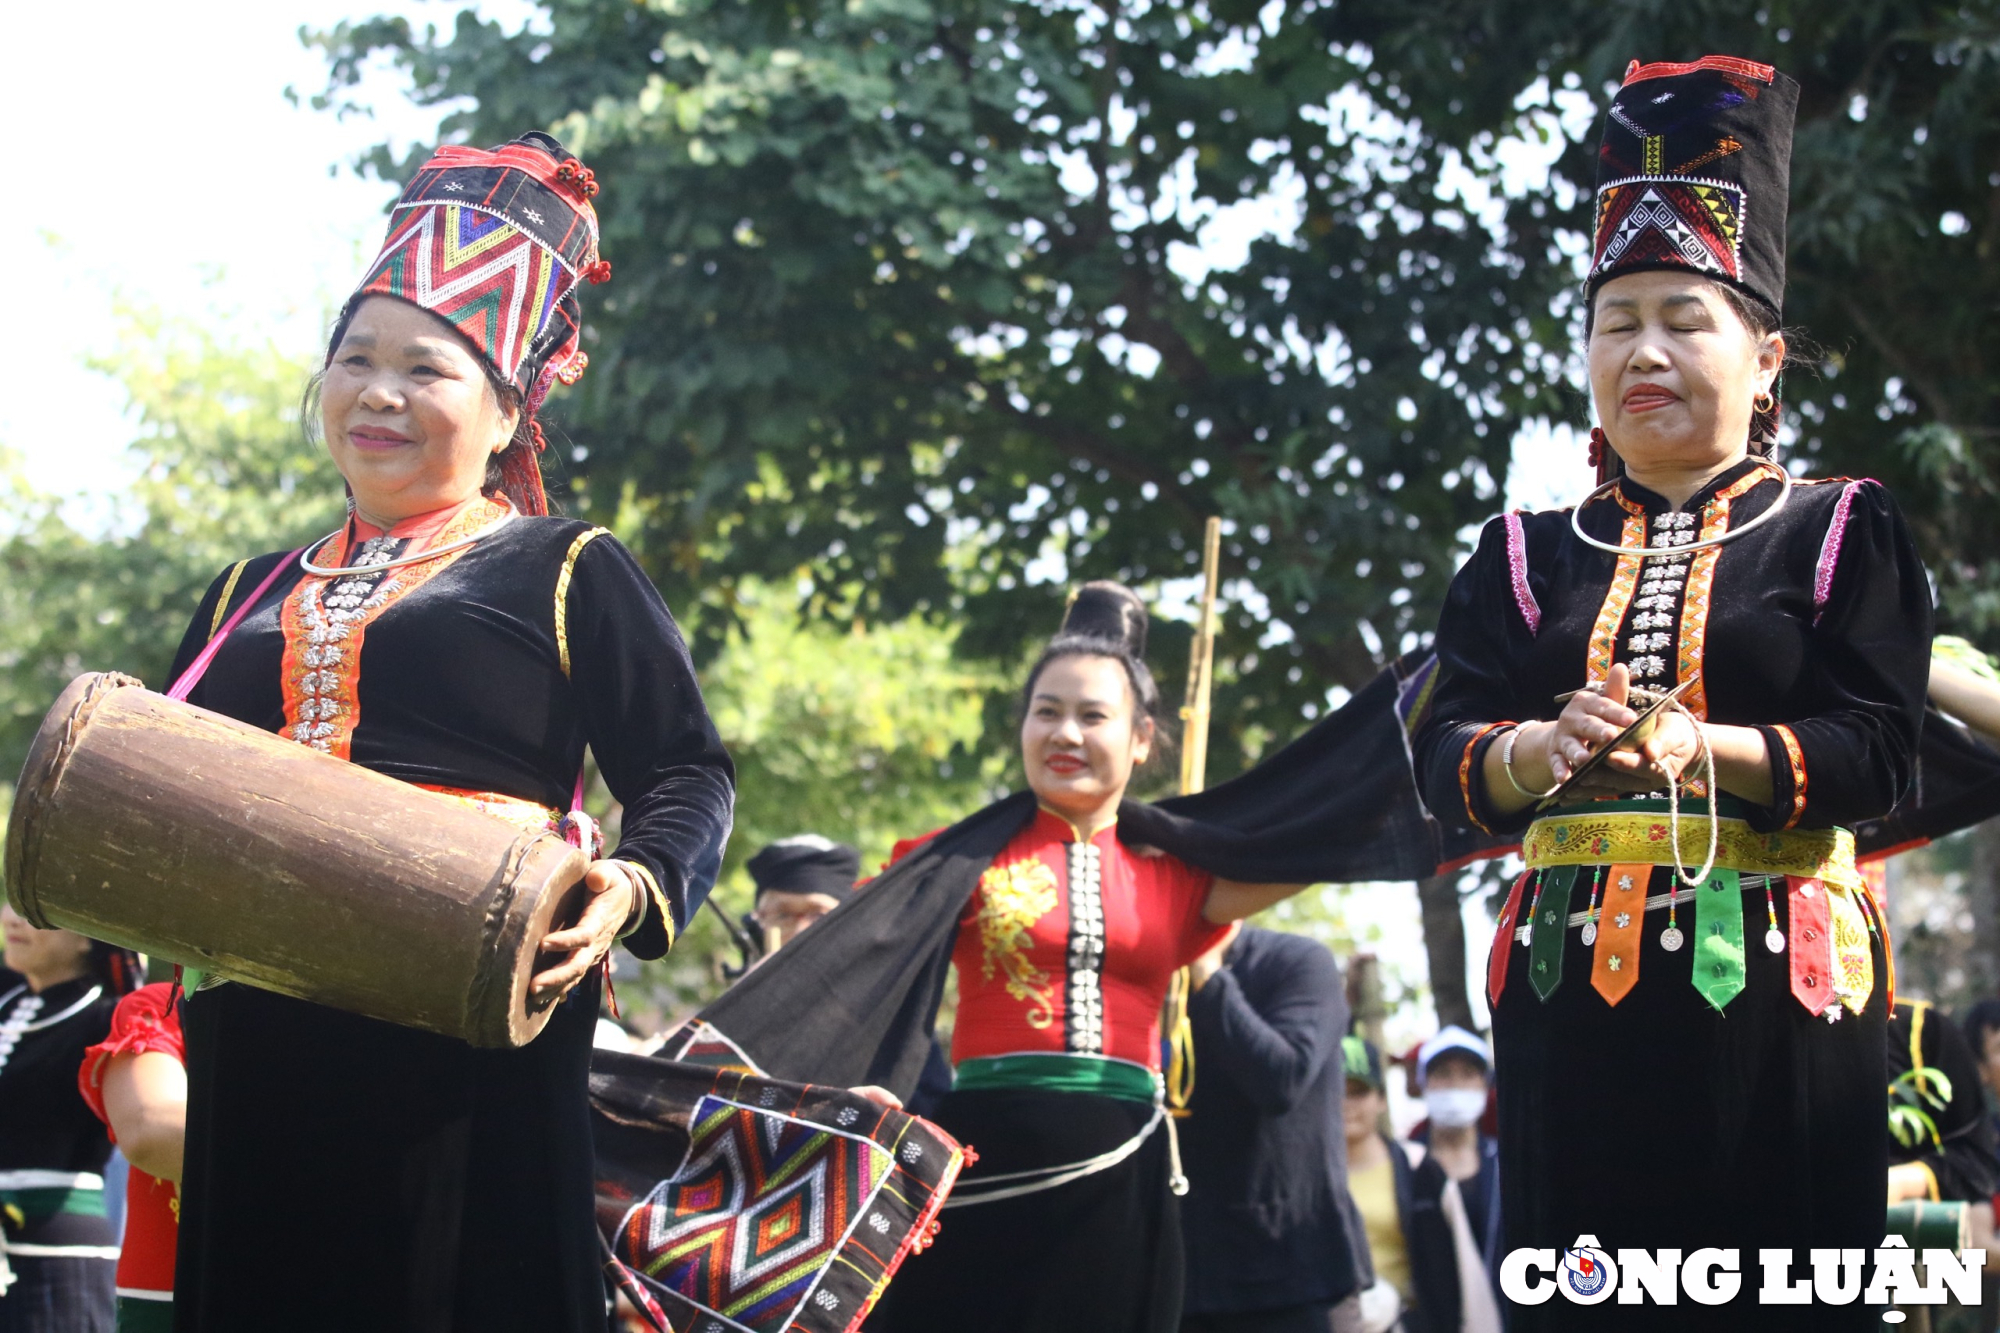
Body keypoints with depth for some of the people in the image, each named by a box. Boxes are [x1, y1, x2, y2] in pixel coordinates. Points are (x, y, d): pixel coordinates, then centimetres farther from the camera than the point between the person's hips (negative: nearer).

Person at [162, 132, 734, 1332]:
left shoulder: (567, 572, 7)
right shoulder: (251, 598, 22)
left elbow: (688, 773, 1)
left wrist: (635, 890, -19)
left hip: (475, 1039, -5)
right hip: (255, 1046, 5)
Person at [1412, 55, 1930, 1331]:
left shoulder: (1842, 532, 6)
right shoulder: (1526, 556, 13)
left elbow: (1877, 752, -6)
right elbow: (1445, 757, 2)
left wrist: (1705, 750, -22)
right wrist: (1545, 750, -19)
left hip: (1772, 986, -2)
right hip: (1571, 985, 2)